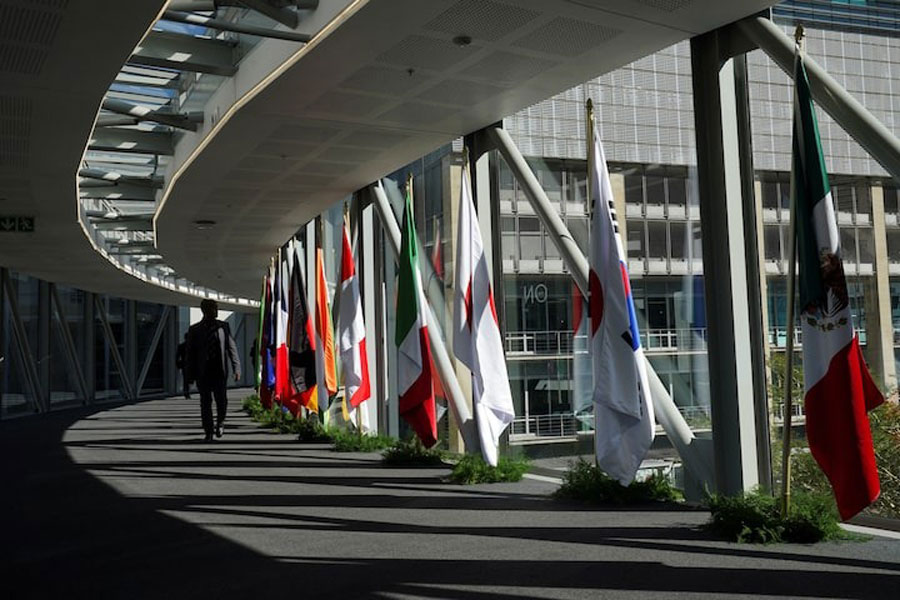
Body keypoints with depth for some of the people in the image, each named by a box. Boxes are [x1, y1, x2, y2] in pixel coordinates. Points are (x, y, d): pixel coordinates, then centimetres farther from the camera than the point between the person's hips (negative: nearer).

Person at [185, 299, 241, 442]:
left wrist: (236, 368, -4)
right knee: (205, 402, 1)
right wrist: (190, 374, 1)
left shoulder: (223, 326, 8)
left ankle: (220, 423, 24)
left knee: (221, 399, -4)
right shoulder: (194, 330, 6)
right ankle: (208, 431, 10)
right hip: (202, 371, 0)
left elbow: (231, 347, 5)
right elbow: (189, 353, 7)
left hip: (219, 369, 0)